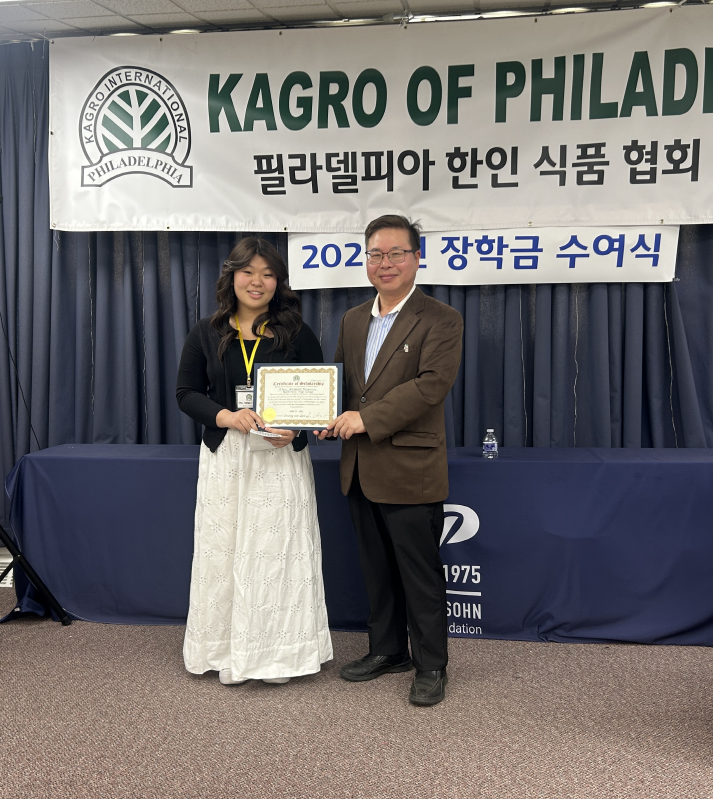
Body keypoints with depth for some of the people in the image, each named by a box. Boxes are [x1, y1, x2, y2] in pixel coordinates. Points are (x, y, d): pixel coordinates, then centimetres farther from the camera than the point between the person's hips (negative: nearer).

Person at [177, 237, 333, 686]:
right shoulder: (207, 334, 5)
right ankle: (229, 652, 21)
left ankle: (278, 652, 17)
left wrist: (294, 428, -16)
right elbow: (187, 393, 6)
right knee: (224, 551, 5)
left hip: (282, 458, -1)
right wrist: (226, 416, -14)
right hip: (224, 457, 2)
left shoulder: (297, 335, 1)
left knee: (278, 552, 2)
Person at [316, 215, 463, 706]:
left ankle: (432, 666, 21)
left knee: (420, 574, 5)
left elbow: (432, 384, -19)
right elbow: (339, 379, 18)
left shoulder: (441, 320, -8)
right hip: (361, 471, 7)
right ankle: (388, 650, 35)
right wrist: (333, 418, -3)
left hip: (410, 470, -6)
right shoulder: (353, 320, 14)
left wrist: (368, 418, -22)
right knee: (378, 570, 18)